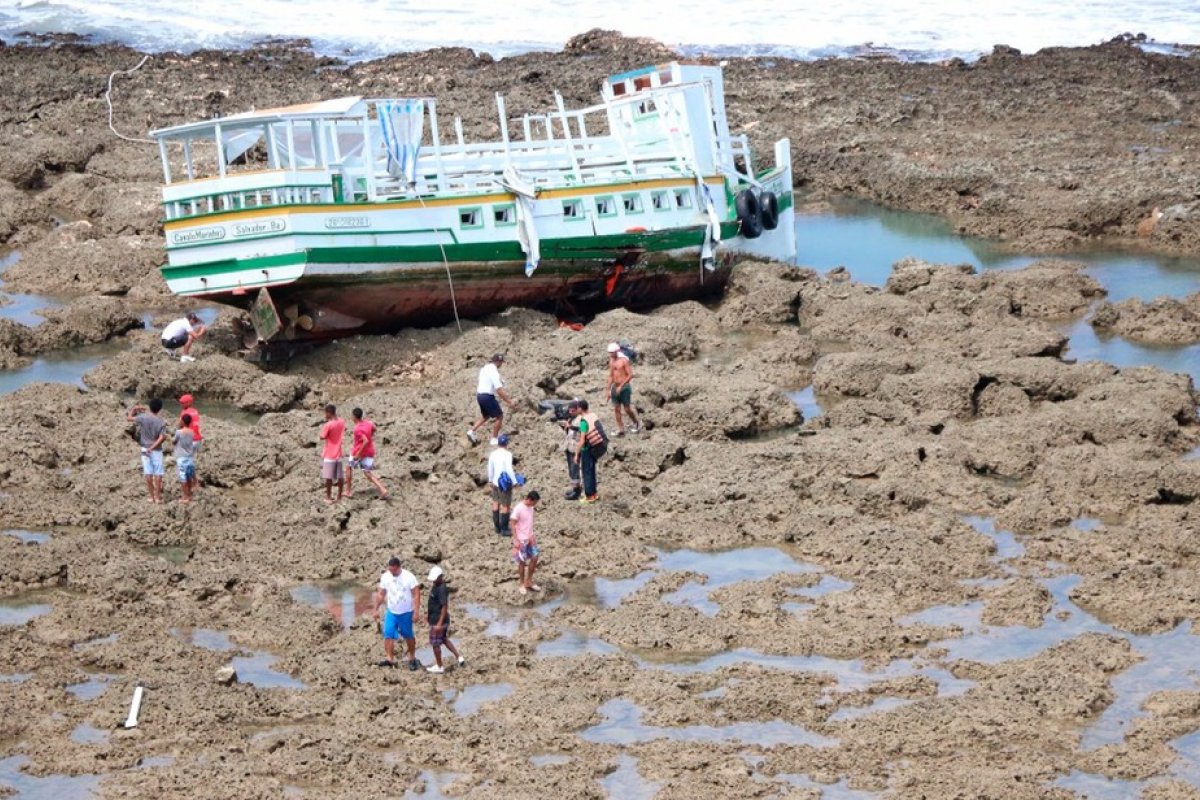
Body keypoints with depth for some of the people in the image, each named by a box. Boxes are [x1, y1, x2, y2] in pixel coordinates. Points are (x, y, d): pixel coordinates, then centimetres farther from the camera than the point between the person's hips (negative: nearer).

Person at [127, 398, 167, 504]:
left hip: (145, 449, 1)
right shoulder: (162, 422, -9)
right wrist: (152, 447, -14)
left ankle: (152, 496, 9)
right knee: (158, 473, 4)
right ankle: (158, 496, 4)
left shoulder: (143, 418, -9)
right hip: (157, 450, -1)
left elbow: (128, 418, 0)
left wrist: (134, 409, 14)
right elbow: (161, 438, -17)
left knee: (148, 473, 6)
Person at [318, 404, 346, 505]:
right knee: (339, 476, 11)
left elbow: (322, 437, -13)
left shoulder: (328, 425, -19)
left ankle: (328, 497, 9)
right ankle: (339, 496, 18)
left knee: (328, 477, 3)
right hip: (338, 454, 6)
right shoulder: (342, 422, 1)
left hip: (329, 455, -6)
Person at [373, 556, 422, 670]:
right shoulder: (385, 577, -3)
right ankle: (390, 659, -8)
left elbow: (416, 594, -14)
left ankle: (412, 659, 24)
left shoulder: (409, 577, -15)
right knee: (388, 635, -9)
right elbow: (380, 594, 6)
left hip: (406, 613, -3)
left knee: (408, 636, 9)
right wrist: (376, 609, 5)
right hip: (391, 612, 3)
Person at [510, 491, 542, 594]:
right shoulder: (518, 509, -21)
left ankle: (529, 582, 24)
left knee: (534, 558, 9)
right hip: (521, 540, -7)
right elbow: (513, 525, -17)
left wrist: (532, 536, 9)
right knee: (522, 562, 3)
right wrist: (516, 540, -18)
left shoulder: (530, 507, 2)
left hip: (530, 538, 7)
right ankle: (521, 583, 19)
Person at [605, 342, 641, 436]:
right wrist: (608, 389, 12)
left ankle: (637, 424, 20)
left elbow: (630, 375, -13)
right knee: (616, 409, 2)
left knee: (627, 409, -2)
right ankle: (621, 429, 6)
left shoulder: (624, 360, -11)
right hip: (615, 387, 6)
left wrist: (621, 386, -18)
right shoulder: (611, 361, 9)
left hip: (624, 387, -6)